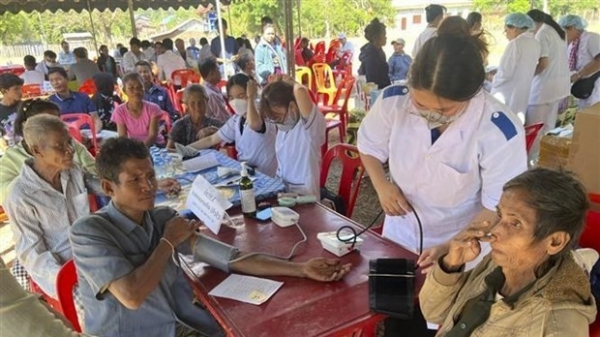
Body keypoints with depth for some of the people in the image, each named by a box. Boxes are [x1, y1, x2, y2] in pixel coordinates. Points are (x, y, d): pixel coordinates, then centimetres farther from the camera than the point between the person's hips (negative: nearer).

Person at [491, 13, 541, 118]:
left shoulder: (515, 43, -16)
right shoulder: (535, 44, 9)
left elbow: (505, 72, -17)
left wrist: (493, 79, 1)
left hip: (507, 96, -8)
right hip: (523, 94, 8)